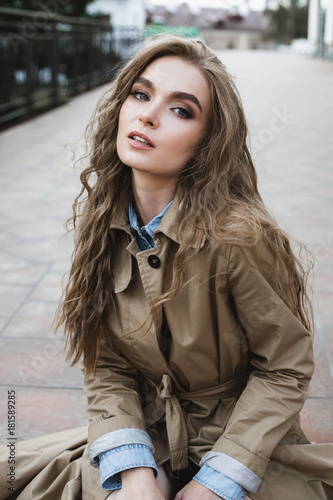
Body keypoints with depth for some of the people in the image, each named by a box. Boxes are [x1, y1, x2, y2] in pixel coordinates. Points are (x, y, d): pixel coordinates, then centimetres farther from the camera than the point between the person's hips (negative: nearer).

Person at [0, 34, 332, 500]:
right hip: (143, 433, 3)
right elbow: (108, 365, -5)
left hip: (248, 442, -2)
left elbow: (285, 369, -12)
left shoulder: (238, 236, -23)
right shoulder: (101, 218, -8)